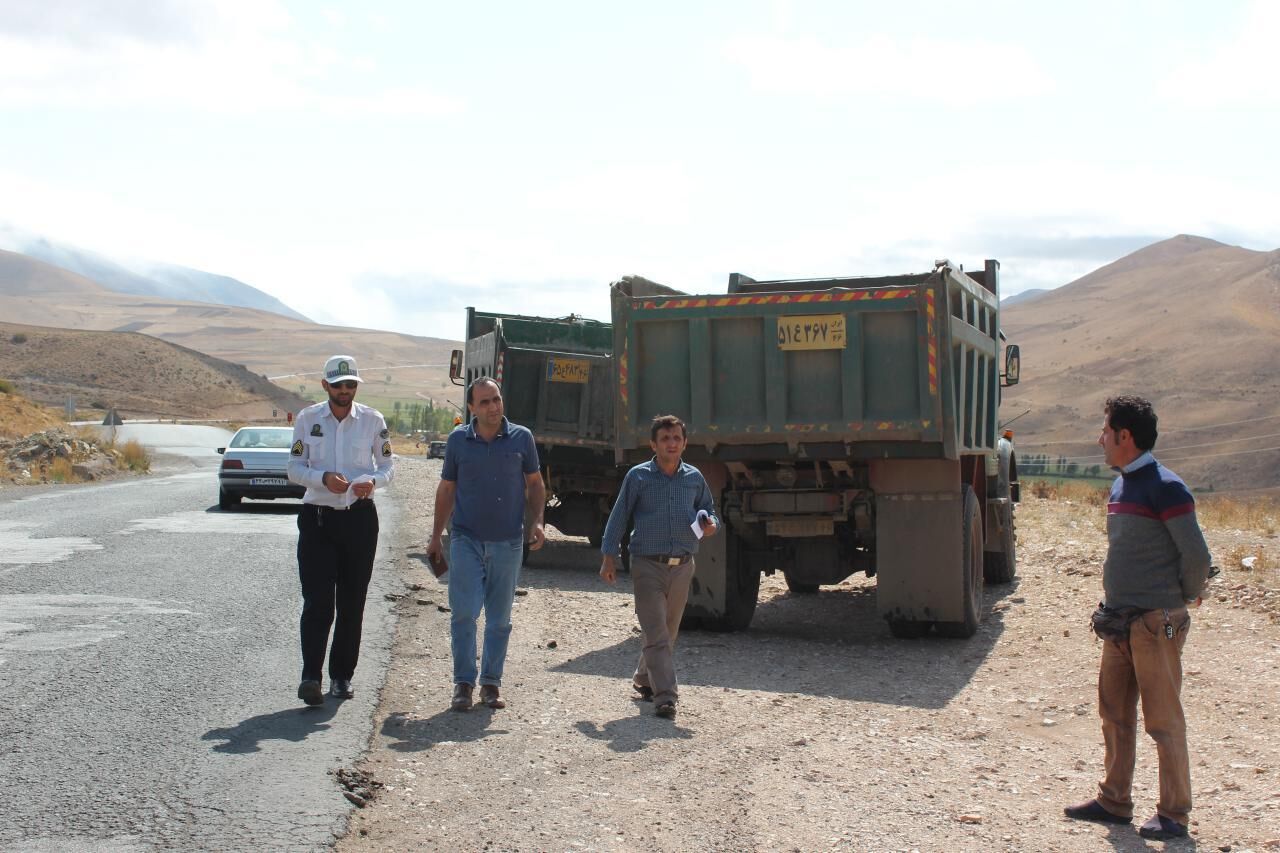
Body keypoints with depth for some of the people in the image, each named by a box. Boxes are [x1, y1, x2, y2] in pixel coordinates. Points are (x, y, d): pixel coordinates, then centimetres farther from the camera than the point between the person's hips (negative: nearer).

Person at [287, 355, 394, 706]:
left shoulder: (372, 420, 4)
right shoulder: (307, 419, 3)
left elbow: (387, 466, 8)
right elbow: (294, 468, 3)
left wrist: (372, 480, -15)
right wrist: (323, 478, -17)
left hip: (360, 518, 1)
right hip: (317, 518, -1)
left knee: (352, 603, 6)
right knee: (318, 601, -10)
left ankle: (342, 675, 17)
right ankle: (311, 676, -13)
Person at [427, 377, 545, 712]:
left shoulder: (521, 438, 2)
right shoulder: (458, 440, 2)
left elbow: (535, 484, 11)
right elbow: (446, 489, 10)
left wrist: (536, 521, -4)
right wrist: (436, 537, 9)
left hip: (508, 542, 1)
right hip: (466, 539, -1)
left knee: (499, 618, 7)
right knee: (464, 612, -8)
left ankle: (491, 683, 17)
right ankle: (463, 683, 2)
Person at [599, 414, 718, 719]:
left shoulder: (694, 478, 8)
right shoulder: (638, 476, -1)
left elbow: (709, 510, 20)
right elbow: (618, 517, 3)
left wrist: (711, 524, -4)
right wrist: (609, 557, -1)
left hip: (682, 567, 4)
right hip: (648, 565, -4)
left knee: (668, 631, 13)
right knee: (656, 633, -10)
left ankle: (644, 679, 34)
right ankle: (665, 695, -12)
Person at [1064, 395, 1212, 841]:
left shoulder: (1165, 488, -15)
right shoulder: (1120, 485, 12)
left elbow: (1196, 554, -15)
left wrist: (1183, 598, -1)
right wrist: (1114, 610, 17)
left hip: (1156, 624, -9)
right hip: (1120, 621, 9)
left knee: (1163, 720, -1)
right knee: (1115, 713, 13)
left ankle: (1173, 814, 8)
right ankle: (1114, 801, 23)